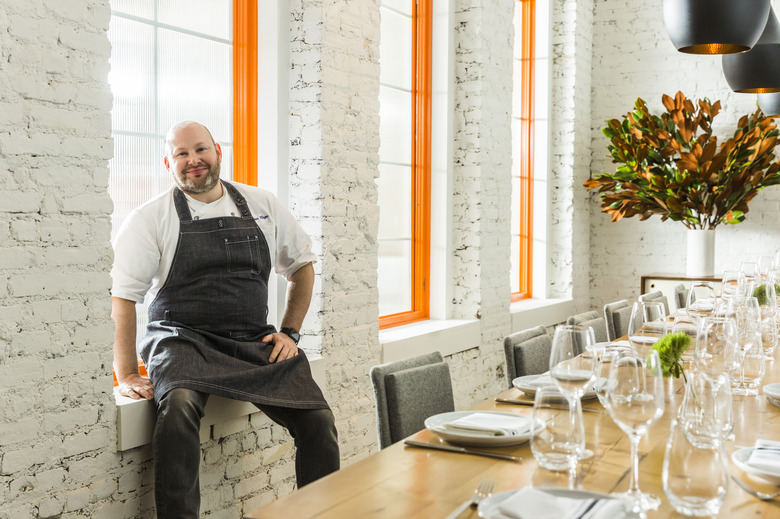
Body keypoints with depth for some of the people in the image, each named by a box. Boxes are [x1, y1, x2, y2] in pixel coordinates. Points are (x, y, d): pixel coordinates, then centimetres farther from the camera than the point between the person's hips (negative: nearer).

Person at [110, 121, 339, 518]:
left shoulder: (262, 206, 11)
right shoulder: (150, 218, 2)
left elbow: (301, 265, 21)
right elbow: (122, 296, -2)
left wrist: (290, 332, 11)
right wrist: (127, 376, -9)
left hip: (255, 343, 3)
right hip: (183, 342, -2)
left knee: (318, 420, -16)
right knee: (179, 407, -36)